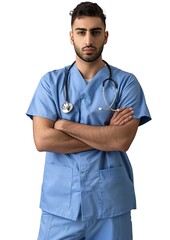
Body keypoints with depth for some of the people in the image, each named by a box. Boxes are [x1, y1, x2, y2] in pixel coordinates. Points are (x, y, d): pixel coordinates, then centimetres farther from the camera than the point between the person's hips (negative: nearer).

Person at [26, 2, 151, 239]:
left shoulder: (126, 82, -2)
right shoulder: (51, 82, 1)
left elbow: (123, 140, -14)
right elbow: (42, 140, -10)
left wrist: (65, 125, -12)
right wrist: (106, 135, -11)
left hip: (110, 203, 0)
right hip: (60, 203, 1)